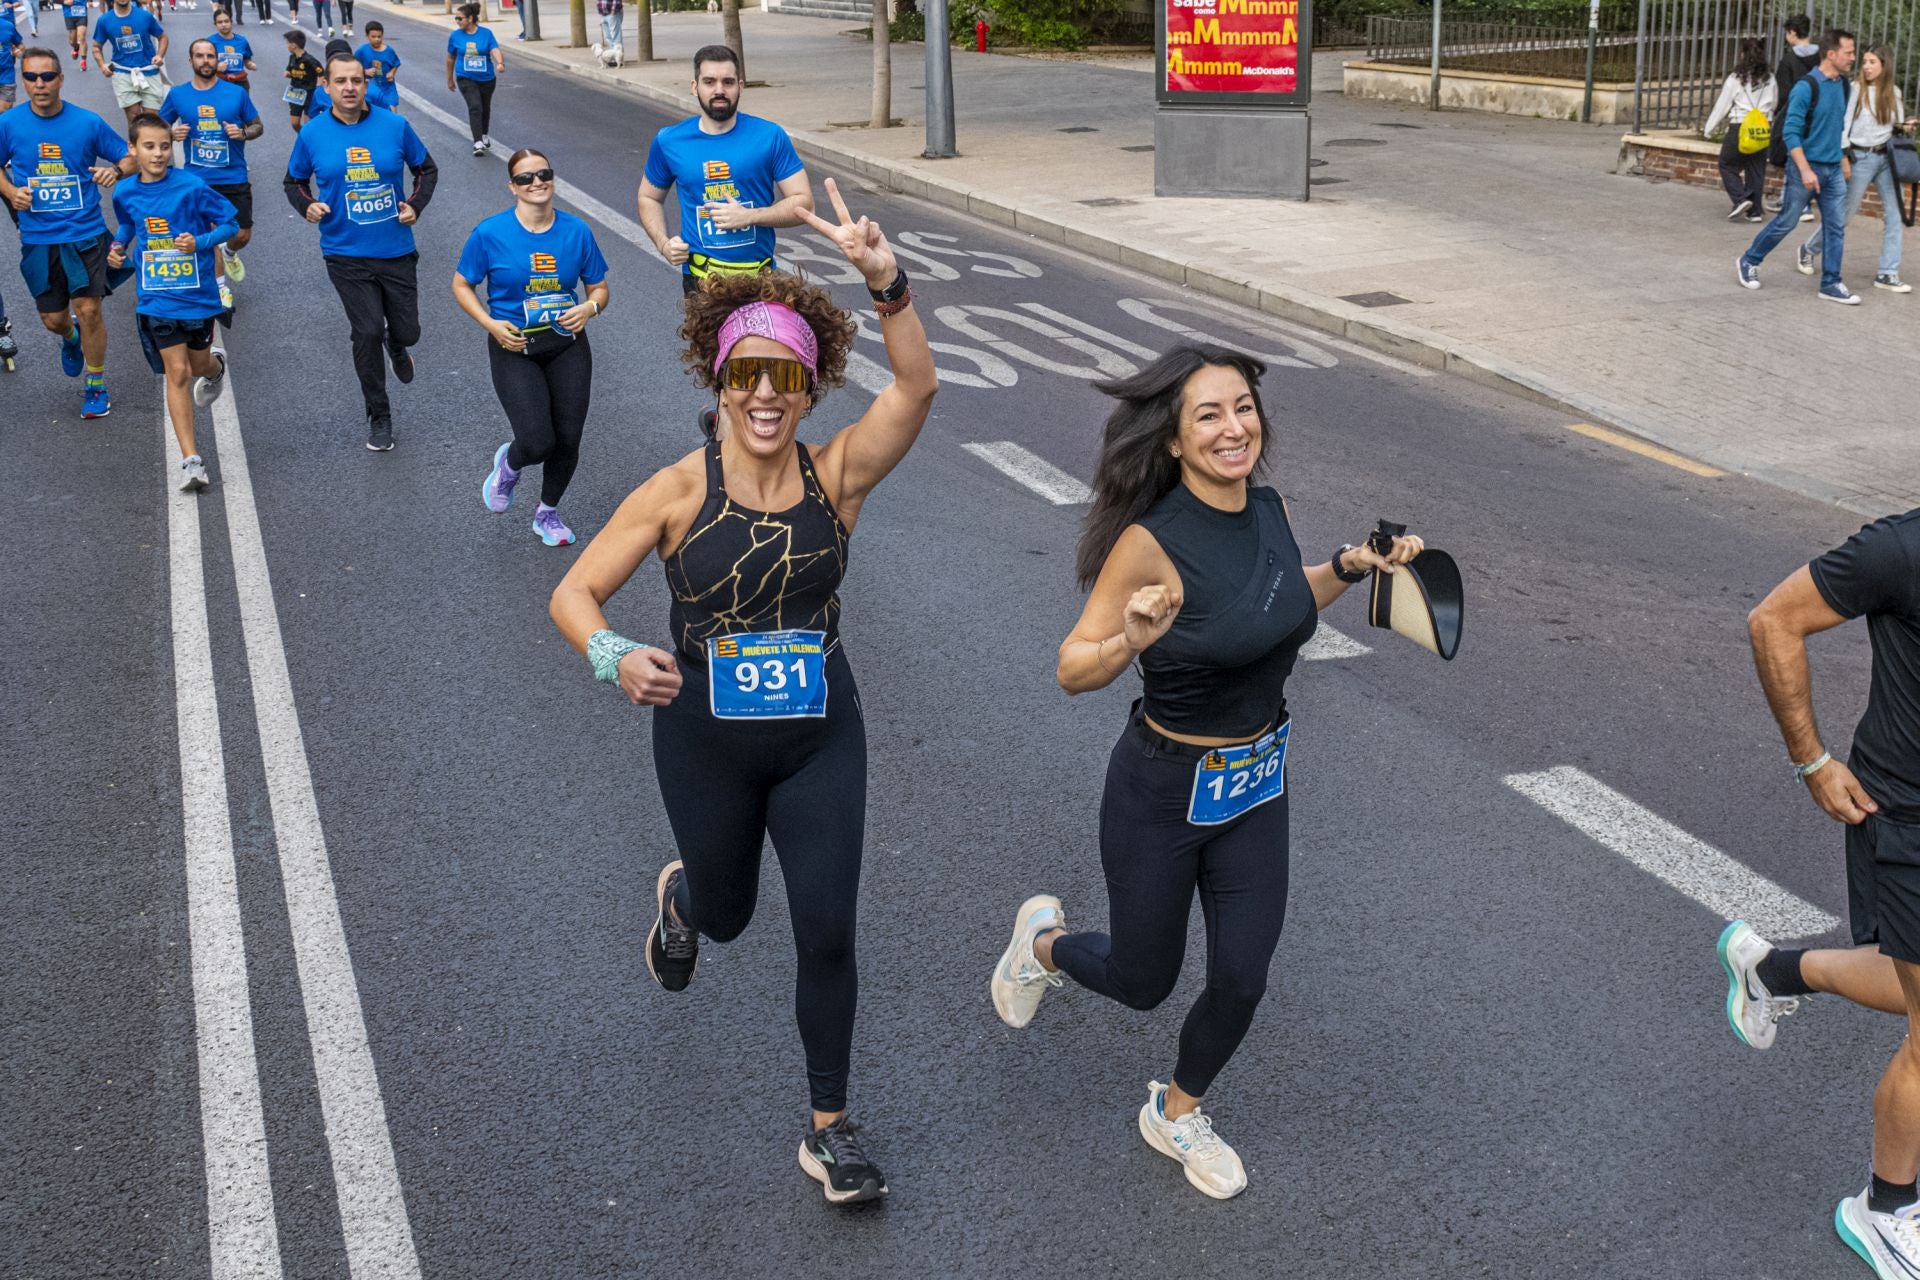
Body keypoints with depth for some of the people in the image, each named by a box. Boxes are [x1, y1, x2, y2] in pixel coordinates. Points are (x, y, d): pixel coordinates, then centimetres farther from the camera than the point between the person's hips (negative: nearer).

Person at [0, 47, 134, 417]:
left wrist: (116, 170, -19)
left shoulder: (87, 122, -5)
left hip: (85, 233, -2)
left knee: (88, 310, -8)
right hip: (38, 238, 2)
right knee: (53, 319, 9)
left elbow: (129, 158, 3)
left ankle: (95, 386, 12)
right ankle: (71, 338, 48)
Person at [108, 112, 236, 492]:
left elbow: (230, 223, -7)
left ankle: (216, 366, 59)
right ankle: (191, 460, -2)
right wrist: (118, 246, 2)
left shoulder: (192, 187, -13)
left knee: (199, 364, 17)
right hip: (156, 299, 1)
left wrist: (201, 242, -22)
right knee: (177, 373, -3)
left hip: (198, 294, -1)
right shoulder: (125, 193, -1)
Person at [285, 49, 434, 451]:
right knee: (367, 333, -6)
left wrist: (415, 205, -5)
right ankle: (379, 418, 12)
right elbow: (294, 180, 11)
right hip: (346, 254, -1)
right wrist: (307, 206, -9)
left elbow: (427, 169, 10)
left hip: (396, 250, 1)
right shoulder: (312, 134, -4)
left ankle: (396, 347, 49)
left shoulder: (395, 126, -4)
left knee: (407, 330, 7)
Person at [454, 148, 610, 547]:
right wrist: (491, 324, -14)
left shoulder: (576, 231, -4)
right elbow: (462, 285, 1)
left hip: (567, 346, 3)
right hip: (515, 347, -3)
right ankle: (509, 463, 25)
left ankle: (548, 513, 33)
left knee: (568, 441, 3)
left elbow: (599, 288, 7)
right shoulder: (490, 234, -11)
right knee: (538, 443, -16)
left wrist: (589, 308, -16)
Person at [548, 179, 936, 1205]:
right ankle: (678, 895, 61)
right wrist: (614, 657, -33)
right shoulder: (679, 492, -13)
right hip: (705, 743, 0)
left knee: (828, 933, -2)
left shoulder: (835, 477, -10)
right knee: (727, 915, 21)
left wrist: (886, 283, -41)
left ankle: (829, 1131, 17)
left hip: (820, 740, 0)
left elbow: (916, 388, -26)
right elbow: (574, 594, -11)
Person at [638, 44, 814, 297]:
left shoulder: (770, 137, -4)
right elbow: (650, 198, 16)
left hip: (759, 276, 0)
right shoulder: (669, 141, 1)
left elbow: (803, 202, -4)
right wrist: (663, 243, -2)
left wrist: (749, 216, -18)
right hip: (699, 279, 1)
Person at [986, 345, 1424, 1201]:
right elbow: (1073, 670, -20)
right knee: (1143, 982, 13)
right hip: (1162, 791, -5)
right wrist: (1131, 642, -40)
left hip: (1255, 787, 5)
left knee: (1241, 980, 10)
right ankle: (1044, 940, 47)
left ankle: (1177, 1114, 39)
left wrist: (1353, 567, 0)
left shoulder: (1270, 510, -6)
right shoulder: (1151, 543, -26)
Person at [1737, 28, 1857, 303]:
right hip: (1807, 167, -7)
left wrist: (1842, 160, 18)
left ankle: (1830, 284, 8)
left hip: (1833, 169, 7)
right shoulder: (1806, 87, -15)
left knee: (1836, 227, 3)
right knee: (1786, 222, 3)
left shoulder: (1842, 86, 8)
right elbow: (1791, 132, -17)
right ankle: (1749, 262, 23)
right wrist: (1805, 170, -22)